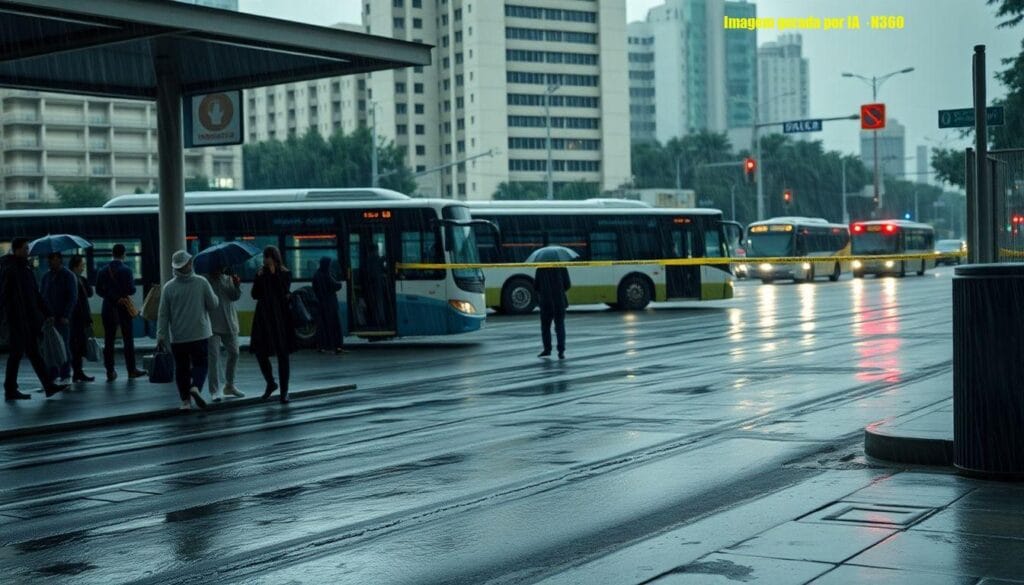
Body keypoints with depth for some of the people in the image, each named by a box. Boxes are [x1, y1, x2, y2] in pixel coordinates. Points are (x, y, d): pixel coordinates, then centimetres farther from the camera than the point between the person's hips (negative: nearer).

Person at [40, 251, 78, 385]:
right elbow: (42, 295, 18)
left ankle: (65, 376, 0)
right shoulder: (46, 276, 16)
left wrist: (66, 316, -14)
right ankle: (53, 375, 6)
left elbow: (73, 298, -6)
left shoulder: (68, 276, -1)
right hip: (48, 317, 5)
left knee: (63, 347, -4)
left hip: (62, 318, -5)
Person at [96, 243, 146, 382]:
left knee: (109, 341, 5)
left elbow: (98, 290, 1)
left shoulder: (103, 271, 3)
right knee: (128, 340, 5)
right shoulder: (126, 270, -9)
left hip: (108, 309, 3)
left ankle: (110, 372, 4)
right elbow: (131, 290, -13)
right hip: (124, 308, -3)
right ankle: (131, 370, 8)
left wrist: (112, 297, 5)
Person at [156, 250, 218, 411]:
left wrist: (161, 335, 0)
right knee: (200, 363, 8)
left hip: (178, 337, 1)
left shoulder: (168, 287, -5)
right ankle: (196, 387, -19)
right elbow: (213, 305, -2)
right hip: (200, 334, -1)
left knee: (181, 368, 9)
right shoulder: (201, 283, -7)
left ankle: (185, 400, 8)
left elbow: (163, 314, -4)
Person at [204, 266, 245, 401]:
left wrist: (237, 285, -19)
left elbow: (235, 296, -1)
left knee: (234, 353, 11)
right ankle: (214, 391, -5)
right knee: (214, 357, -7)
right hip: (211, 324, -5)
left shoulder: (228, 278, 6)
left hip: (229, 323, 5)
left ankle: (229, 385, 27)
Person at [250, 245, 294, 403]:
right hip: (263, 317, 3)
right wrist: (259, 277, -8)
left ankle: (284, 391, 5)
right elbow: (255, 295, 1)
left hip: (280, 317, -3)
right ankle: (270, 383, 21)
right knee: (260, 352, -2)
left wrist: (274, 274, -17)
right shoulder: (261, 273, 8)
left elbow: (284, 293, -14)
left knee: (282, 355, -1)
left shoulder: (285, 274, -2)